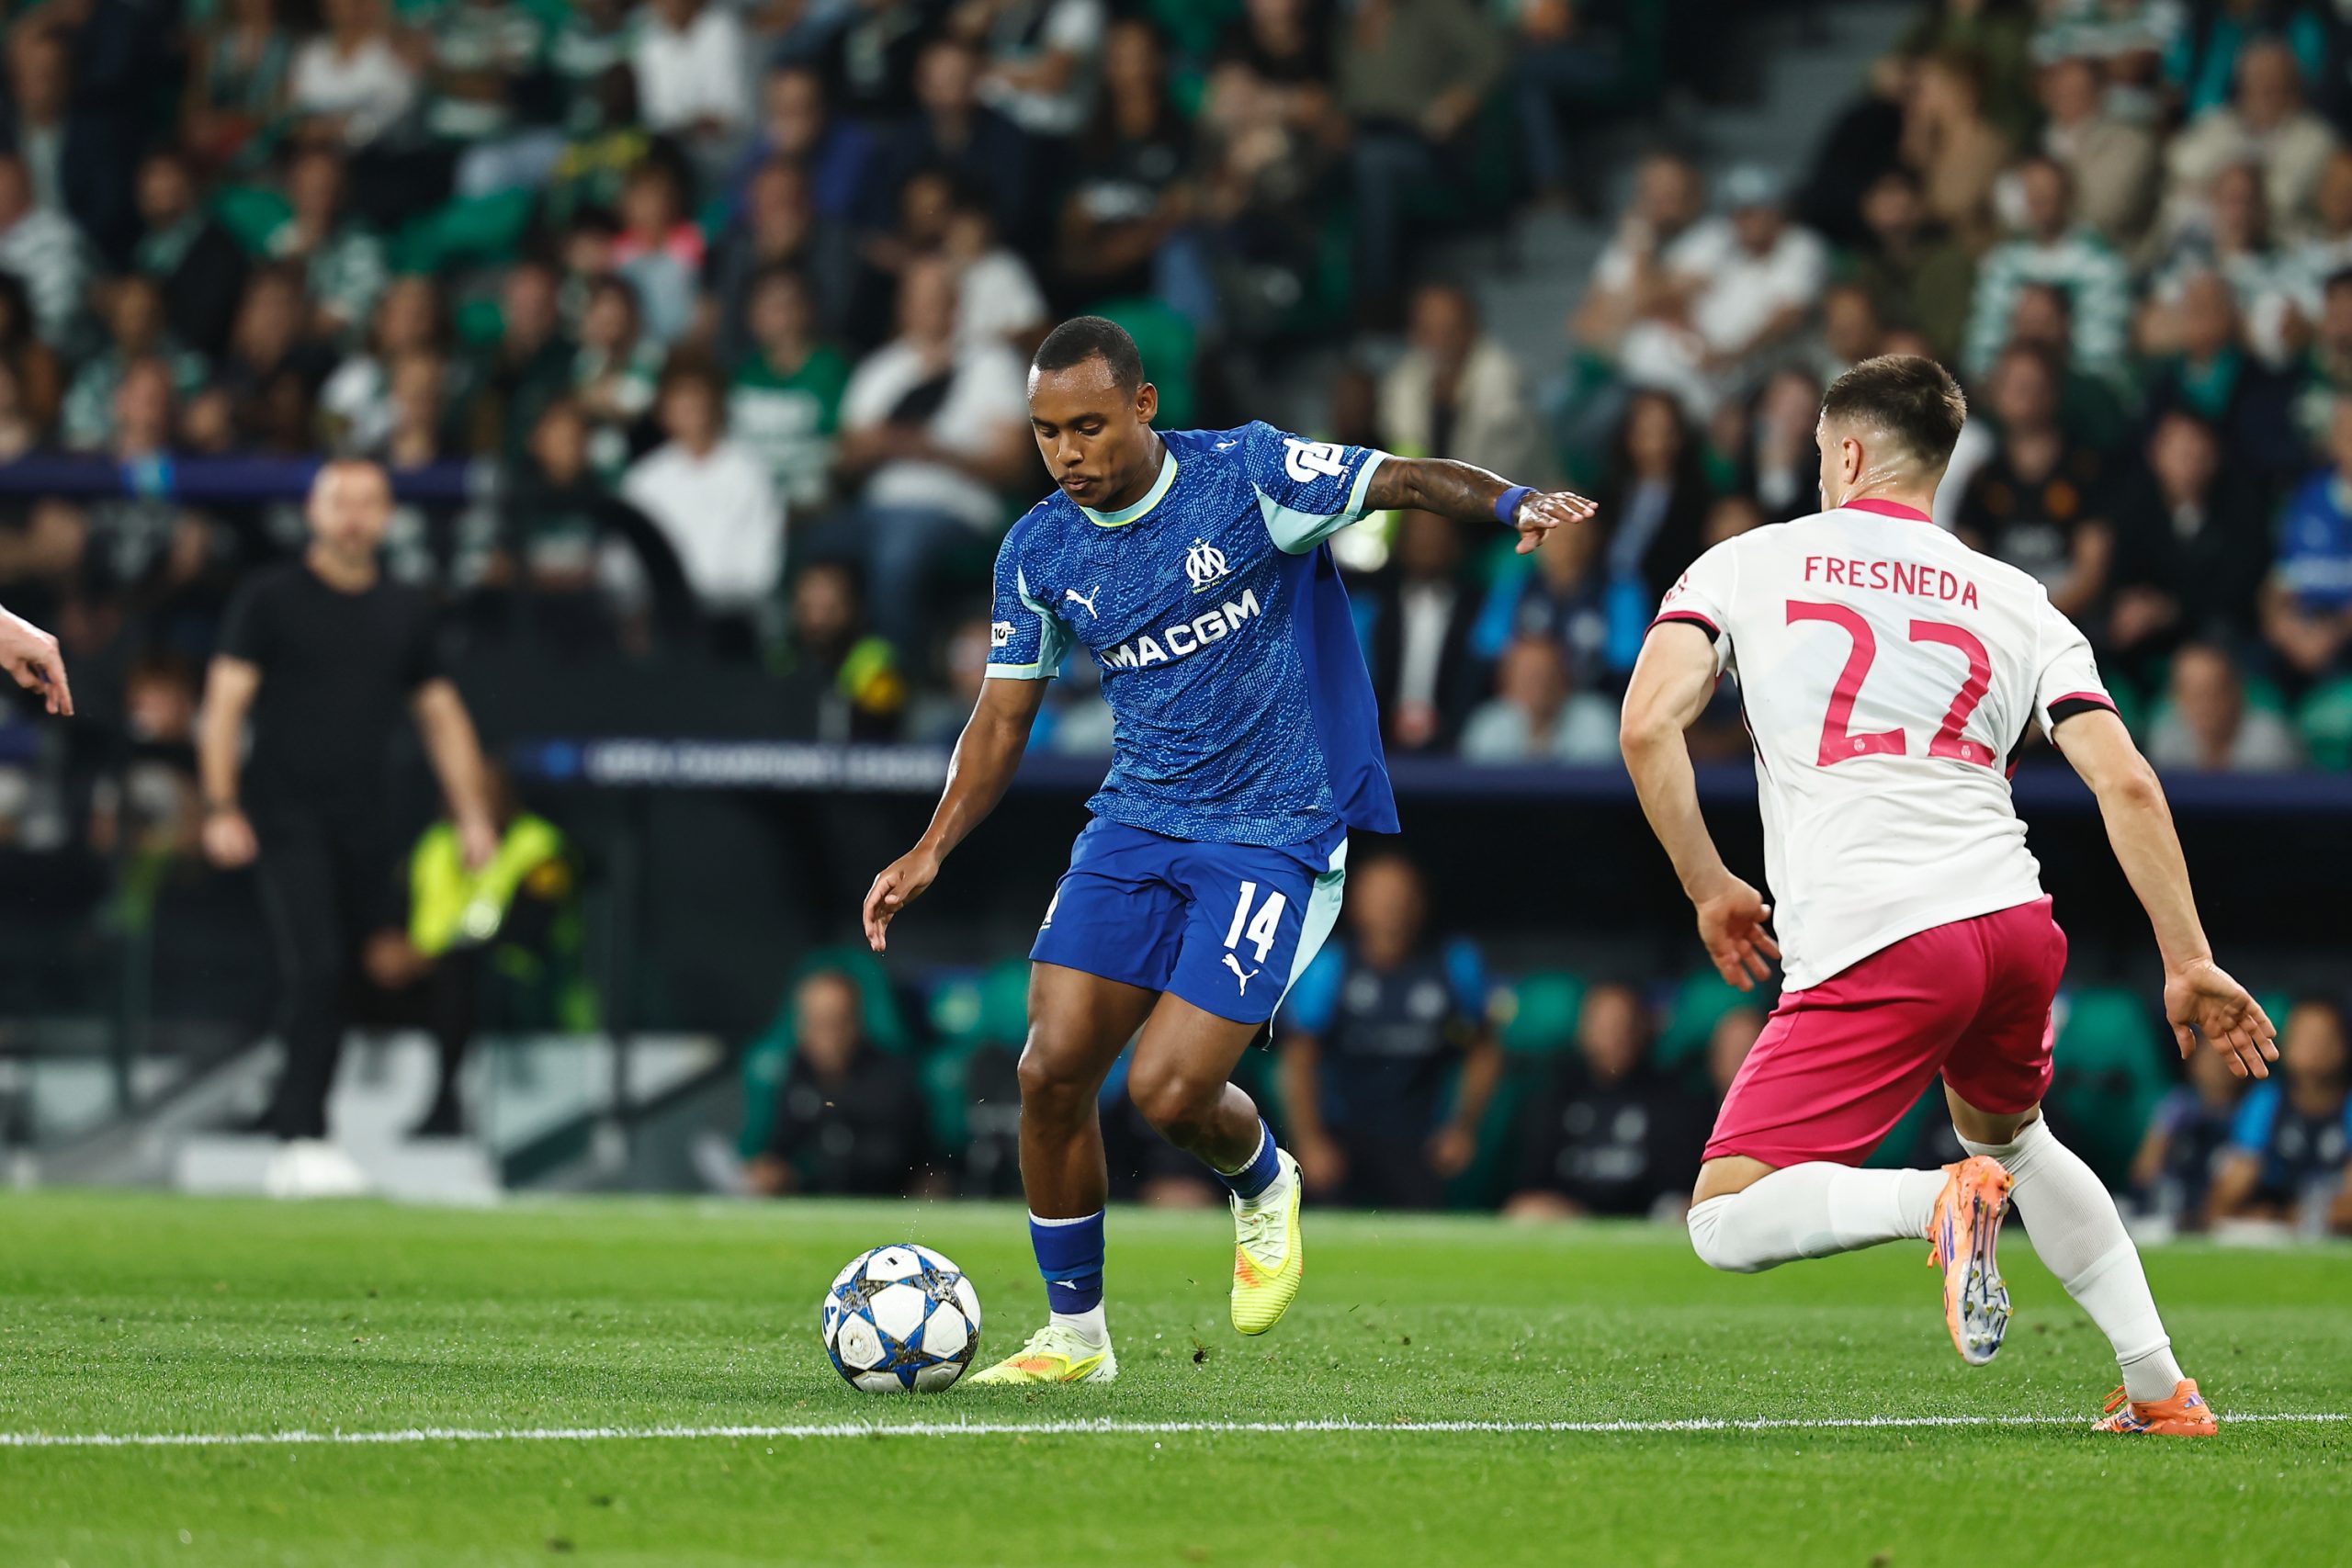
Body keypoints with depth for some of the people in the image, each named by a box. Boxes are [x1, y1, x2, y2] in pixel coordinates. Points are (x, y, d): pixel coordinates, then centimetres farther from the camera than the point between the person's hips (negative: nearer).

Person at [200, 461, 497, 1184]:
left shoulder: (405, 611, 14)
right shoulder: (272, 598, 1)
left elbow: (441, 713, 20)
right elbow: (225, 702, -2)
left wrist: (472, 814, 11)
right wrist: (221, 808, -11)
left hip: (364, 825, 5)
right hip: (286, 817, -5)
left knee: (343, 984, 4)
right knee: (315, 969, -17)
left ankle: (292, 1124, 12)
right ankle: (304, 1138, -18)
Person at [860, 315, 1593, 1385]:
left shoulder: (1249, 475, -11)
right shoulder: (1038, 553, 3)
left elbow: (1409, 482, -14)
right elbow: (1003, 716, 11)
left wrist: (1513, 504, -35)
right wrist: (931, 852, 0)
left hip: (1274, 838, -5)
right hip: (1134, 822, 5)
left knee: (1167, 1092, -15)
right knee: (1052, 1069, -7)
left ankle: (1262, 1186, 23)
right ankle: (1073, 1335, 11)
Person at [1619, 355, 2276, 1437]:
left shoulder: (1746, 564, 11)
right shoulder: (2018, 603, 17)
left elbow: (1647, 726, -3)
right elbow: (2127, 786, 8)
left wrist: (1711, 890, 9)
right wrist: (2187, 964, 11)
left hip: (1867, 948, -5)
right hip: (2017, 923, 5)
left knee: (1726, 1223, -1)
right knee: (2011, 1136, 34)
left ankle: (1938, 1202, -27)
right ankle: (2160, 1388, 26)